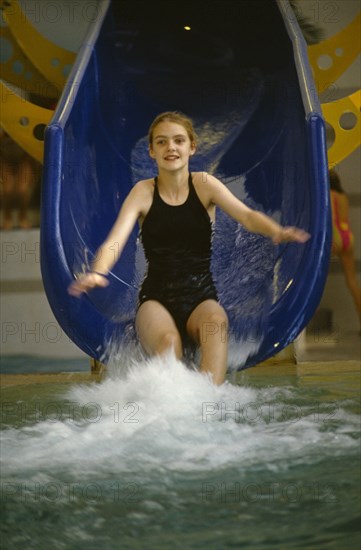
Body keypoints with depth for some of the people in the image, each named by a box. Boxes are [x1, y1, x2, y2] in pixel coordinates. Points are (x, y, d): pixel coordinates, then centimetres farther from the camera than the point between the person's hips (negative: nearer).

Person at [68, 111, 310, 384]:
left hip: (201, 298, 0)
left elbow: (246, 216, -13)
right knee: (167, 341, -34)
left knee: (216, 322, -34)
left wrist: (277, 232, -36)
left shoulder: (204, 185, 3)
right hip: (156, 299, 0)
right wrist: (98, 273, -34)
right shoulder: (144, 192, 2)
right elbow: (116, 239, -11)